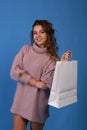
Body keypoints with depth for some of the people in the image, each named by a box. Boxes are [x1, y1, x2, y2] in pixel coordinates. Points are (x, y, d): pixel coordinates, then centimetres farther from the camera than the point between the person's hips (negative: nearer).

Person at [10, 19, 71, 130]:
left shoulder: (52, 58, -3)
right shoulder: (25, 49, 4)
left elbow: (46, 82, -14)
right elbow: (14, 72, -5)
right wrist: (35, 82, -13)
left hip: (38, 102, -1)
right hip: (20, 100, 2)